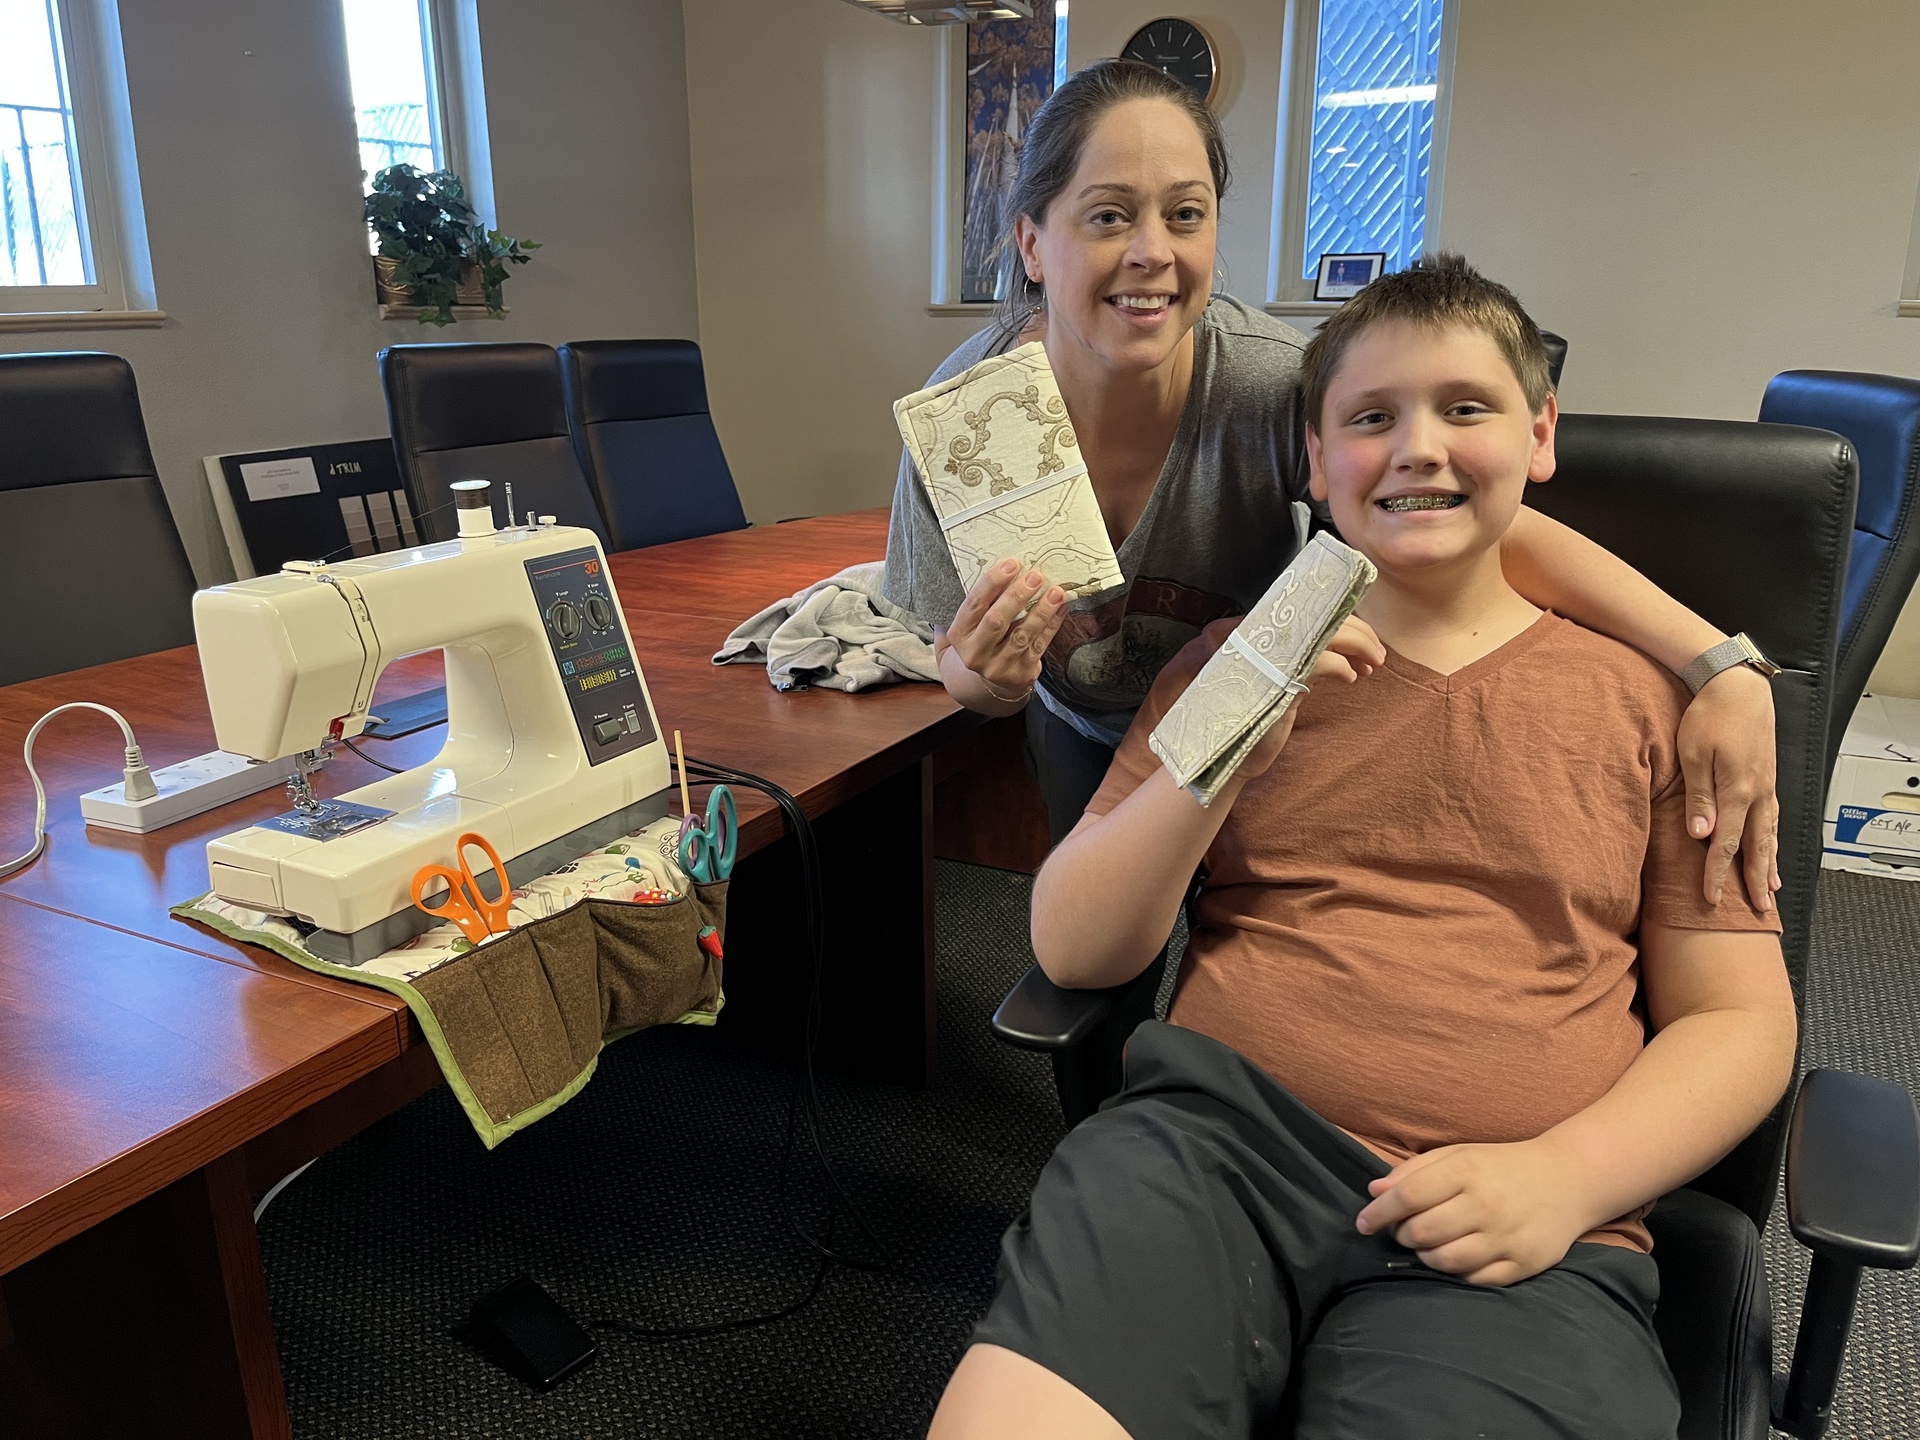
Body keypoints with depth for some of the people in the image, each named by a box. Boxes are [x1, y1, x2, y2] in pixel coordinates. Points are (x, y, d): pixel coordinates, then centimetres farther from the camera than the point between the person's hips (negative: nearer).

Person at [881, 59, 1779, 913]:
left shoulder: (1273, 384, -33)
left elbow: (1501, 526, -35)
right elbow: (962, 673, -17)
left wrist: (1721, 668, -48)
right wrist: (986, 678, -40)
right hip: (1083, 739, 2)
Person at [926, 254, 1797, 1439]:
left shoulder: (1648, 698, 10)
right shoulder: (1235, 661, 13)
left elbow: (1740, 1019, 10)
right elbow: (1072, 951, 6)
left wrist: (1565, 1176, -8)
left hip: (1502, 1243, 0)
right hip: (1217, 1139, 1)